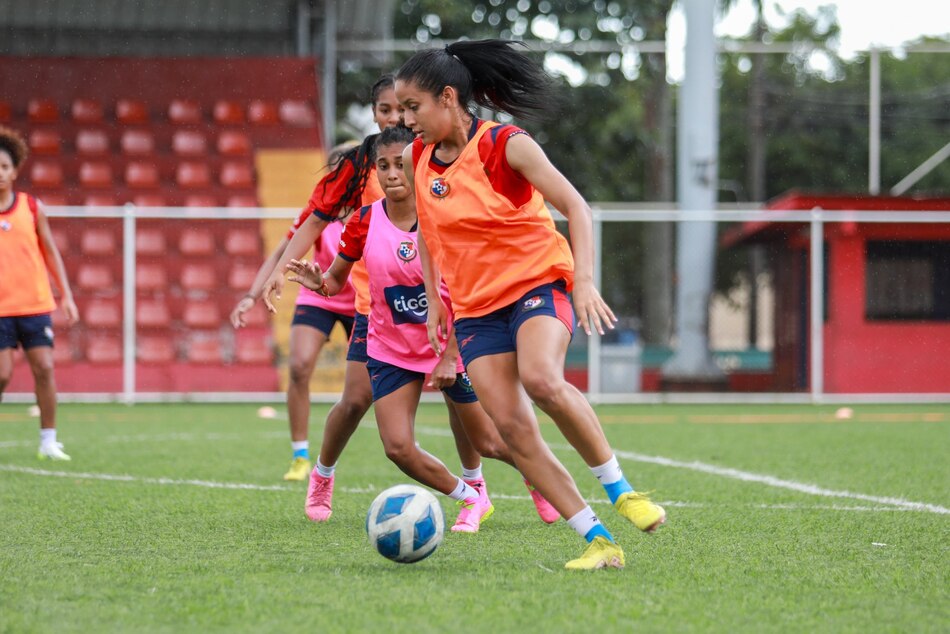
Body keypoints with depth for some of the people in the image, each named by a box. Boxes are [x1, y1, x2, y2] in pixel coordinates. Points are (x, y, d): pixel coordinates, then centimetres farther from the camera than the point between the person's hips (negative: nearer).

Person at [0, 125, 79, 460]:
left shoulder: (32, 207, 5)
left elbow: (50, 252, 11)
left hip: (35, 304, 1)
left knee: (44, 368, -6)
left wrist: (66, 295, 7)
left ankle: (48, 441, 2)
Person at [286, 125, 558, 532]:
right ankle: (470, 497, 16)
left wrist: (450, 358, -18)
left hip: (450, 347, -2)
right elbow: (337, 280, 2)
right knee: (398, 448, -11)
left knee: (489, 444, 5)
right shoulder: (365, 223, -8)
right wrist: (318, 282, -22)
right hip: (391, 351, 2)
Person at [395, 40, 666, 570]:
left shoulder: (507, 146, -12)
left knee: (541, 379, -34)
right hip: (475, 309, 6)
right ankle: (598, 541, -9)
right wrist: (434, 298, 15)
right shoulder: (416, 159, 5)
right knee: (511, 426, -12)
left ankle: (620, 490, -17)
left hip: (537, 283, -5)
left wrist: (584, 280, -26)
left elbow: (575, 206, -15)